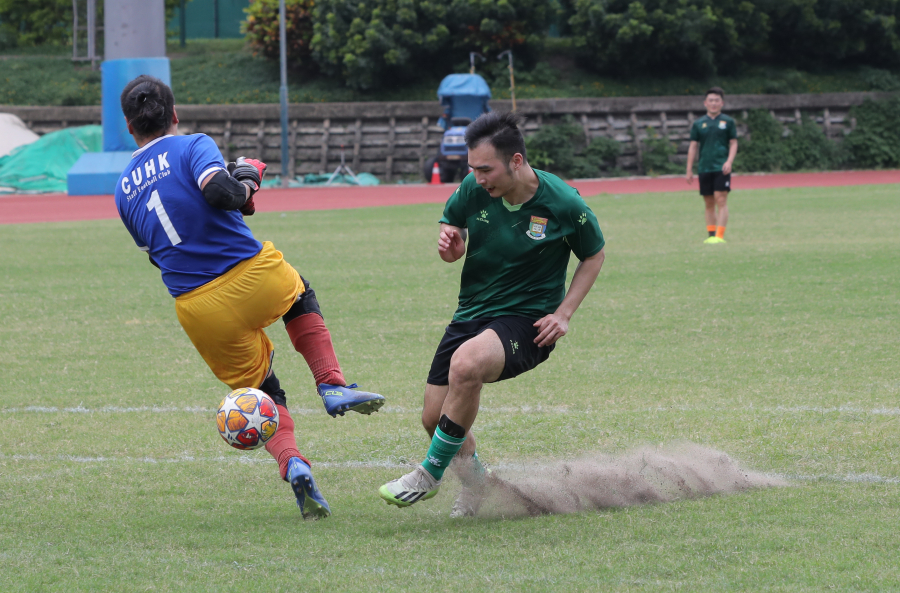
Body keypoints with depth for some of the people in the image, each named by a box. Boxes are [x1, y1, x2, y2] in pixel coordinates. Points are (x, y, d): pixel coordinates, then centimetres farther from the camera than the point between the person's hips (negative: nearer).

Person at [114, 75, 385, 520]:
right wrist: (244, 185, -2)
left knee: (261, 392, 19)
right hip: (252, 276, -3)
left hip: (198, 311, 3)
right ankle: (332, 385, 16)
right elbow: (218, 191, -24)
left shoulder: (124, 191, 13)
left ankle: (291, 462, -9)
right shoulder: (192, 147, -3)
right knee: (299, 294, 34)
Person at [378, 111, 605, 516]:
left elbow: (593, 255, 2)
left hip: (527, 320, -5)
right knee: (435, 418, 1)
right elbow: (450, 224, 12)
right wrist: (449, 247, -14)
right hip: (471, 314, 5)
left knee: (466, 364, -35)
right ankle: (473, 481, 34)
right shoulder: (474, 189, -8)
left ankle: (430, 474, -18)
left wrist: (563, 314, -8)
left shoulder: (565, 205, -16)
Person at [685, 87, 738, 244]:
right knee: (709, 203, 6)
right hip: (704, 169, 3)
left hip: (722, 168, -3)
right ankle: (711, 235, 11)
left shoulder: (728, 122, 5)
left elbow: (733, 143, 6)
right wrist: (689, 170, 8)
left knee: (721, 200, -10)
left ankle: (719, 236, -13)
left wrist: (729, 162, -10)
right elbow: (693, 146, 11)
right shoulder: (698, 124, 9)